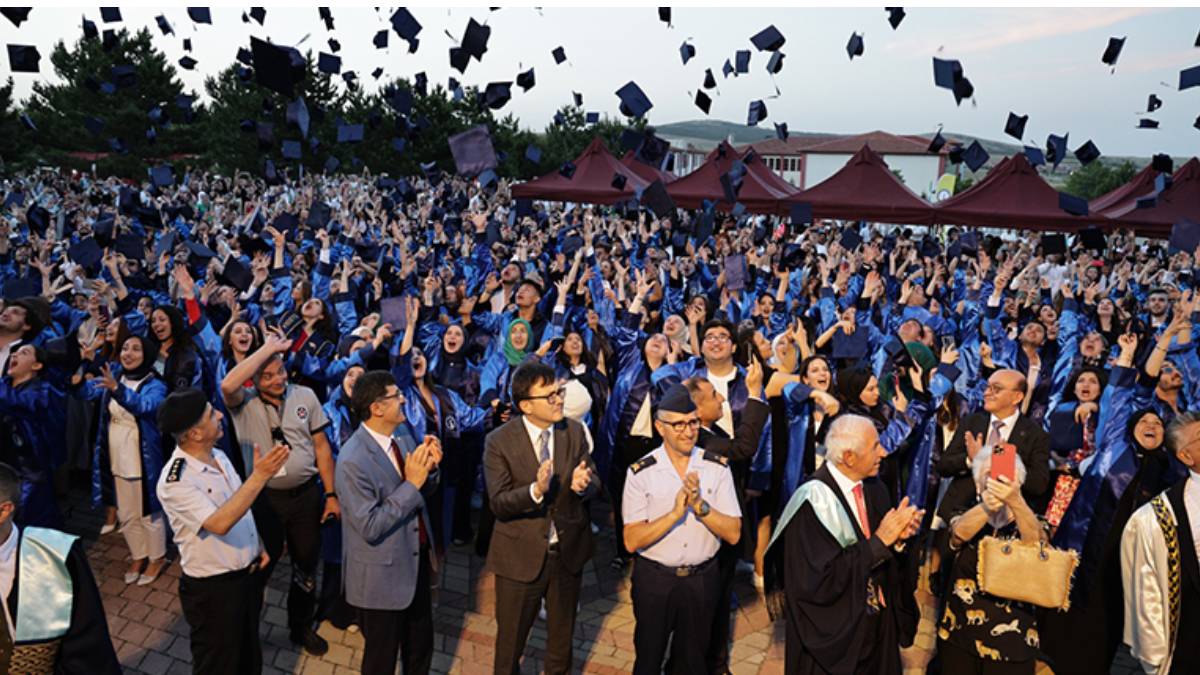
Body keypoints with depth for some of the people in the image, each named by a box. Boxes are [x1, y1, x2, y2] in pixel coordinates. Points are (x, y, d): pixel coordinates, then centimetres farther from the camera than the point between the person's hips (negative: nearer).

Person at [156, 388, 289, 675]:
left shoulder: (218, 455, -1)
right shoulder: (175, 481, -26)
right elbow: (220, 523, -36)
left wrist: (257, 545, 7)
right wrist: (260, 475, -37)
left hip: (248, 573, 7)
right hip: (212, 588, -7)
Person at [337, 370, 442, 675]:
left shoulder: (402, 432, -2)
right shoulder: (354, 461, -26)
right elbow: (370, 527, -26)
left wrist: (428, 468, -11)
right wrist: (411, 483, -27)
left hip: (416, 559, 7)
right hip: (382, 574, -7)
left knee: (421, 647, 23)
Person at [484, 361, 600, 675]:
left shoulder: (574, 431, -6)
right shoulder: (499, 442, -16)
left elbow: (594, 482, -3)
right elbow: (498, 503, -20)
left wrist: (582, 484, -27)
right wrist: (535, 491, -38)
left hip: (568, 549, 3)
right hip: (520, 554, -3)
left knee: (563, 633, 24)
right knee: (511, 636, 17)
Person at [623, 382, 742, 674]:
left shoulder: (717, 467, -8)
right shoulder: (641, 472, -13)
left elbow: (733, 534, -9)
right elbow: (631, 541, -16)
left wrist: (700, 505, -24)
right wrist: (675, 512, -27)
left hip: (703, 580, 2)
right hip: (654, 581, -1)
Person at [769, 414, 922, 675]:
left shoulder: (874, 490, -1)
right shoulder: (814, 500, -23)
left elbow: (888, 562, 6)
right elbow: (821, 579, -27)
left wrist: (898, 538, -16)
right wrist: (879, 541, -24)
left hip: (878, 623, 6)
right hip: (834, 633, -6)